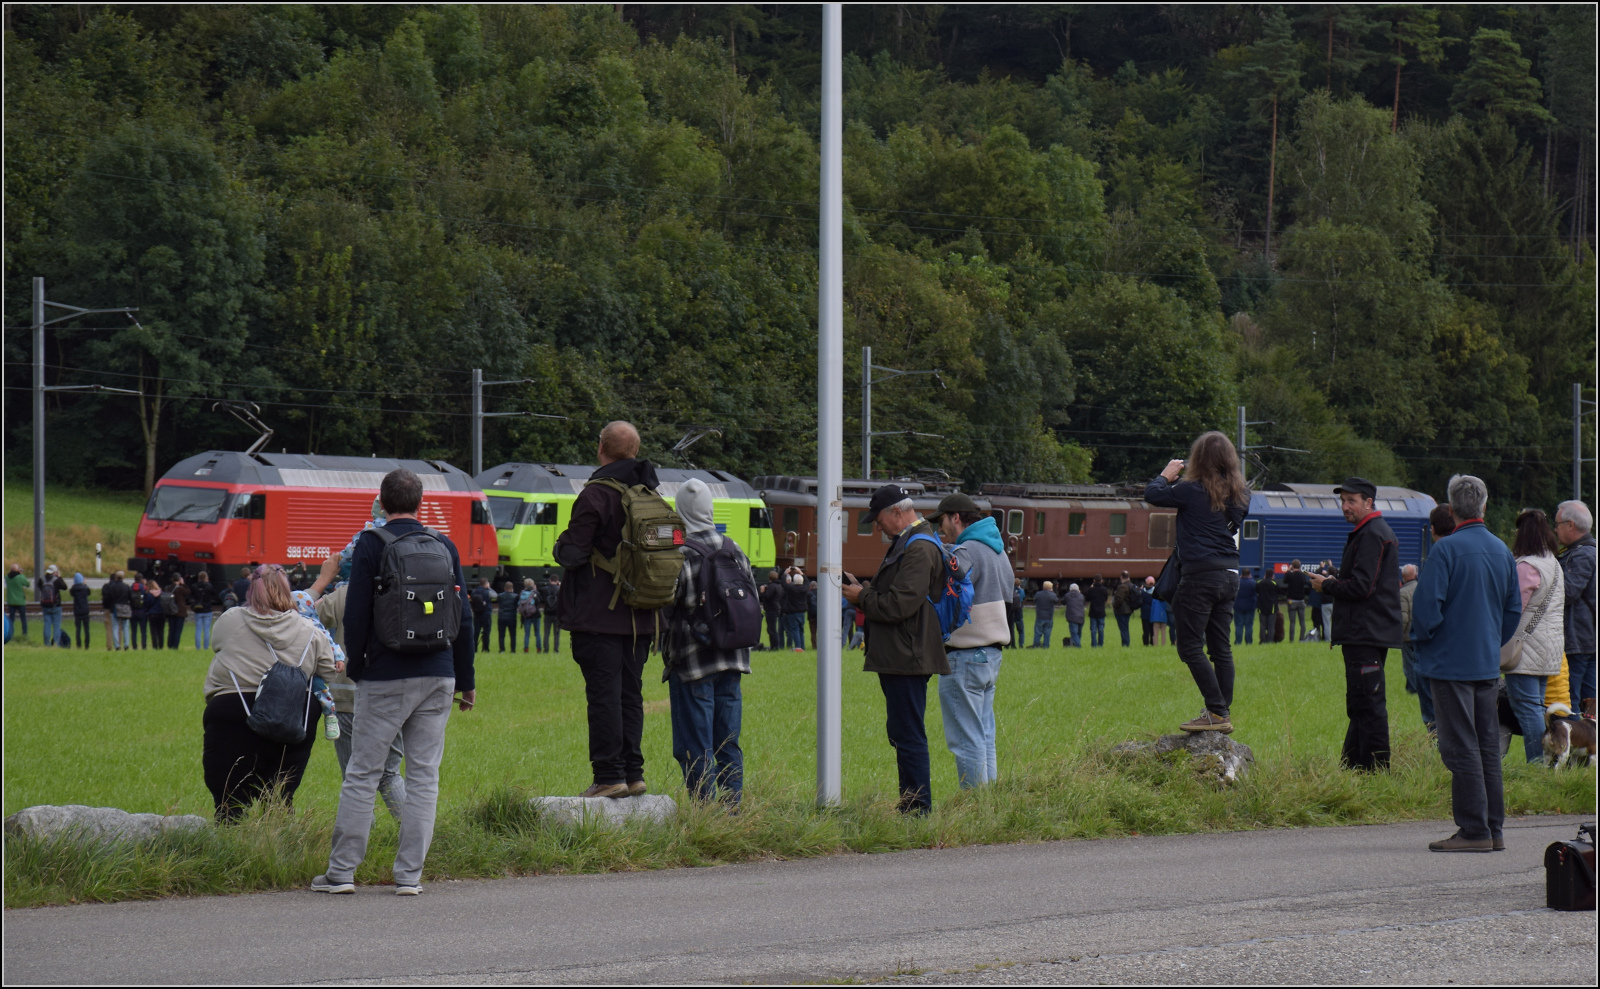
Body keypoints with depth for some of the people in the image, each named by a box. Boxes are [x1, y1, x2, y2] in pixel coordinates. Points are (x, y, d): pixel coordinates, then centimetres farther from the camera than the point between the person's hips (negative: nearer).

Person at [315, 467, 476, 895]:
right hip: (437, 676, 3)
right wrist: (465, 680, 16)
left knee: (362, 774, 3)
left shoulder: (371, 544, -4)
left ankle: (342, 871, 3)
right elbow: (464, 616, 10)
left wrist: (355, 667, 9)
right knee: (424, 776, 6)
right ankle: (409, 874, 4)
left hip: (386, 677, -3)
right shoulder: (444, 545, 7)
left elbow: (356, 615, -6)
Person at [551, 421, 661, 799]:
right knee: (630, 693, 11)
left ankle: (610, 775, -7)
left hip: (600, 616, -7)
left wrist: (561, 544, 8)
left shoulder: (596, 494, -13)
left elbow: (572, 554, -14)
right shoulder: (650, 495, 9)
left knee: (603, 694, -5)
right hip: (639, 617, 7)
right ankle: (632, 772, 11)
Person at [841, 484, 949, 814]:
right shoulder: (906, 543, 19)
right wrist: (861, 591, 9)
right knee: (902, 734, 14)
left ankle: (918, 808, -7)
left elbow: (899, 604, -22)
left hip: (908, 659, -11)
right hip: (897, 658, 11)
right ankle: (912, 807, 18)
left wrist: (861, 597, -8)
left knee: (909, 736, -9)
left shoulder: (919, 549, -16)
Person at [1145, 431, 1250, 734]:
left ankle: (1217, 712, -10)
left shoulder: (1192, 491, -12)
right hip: (1230, 574, 7)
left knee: (1191, 647, -3)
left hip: (1200, 574, -7)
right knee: (1221, 647, 13)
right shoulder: (1240, 495, 7)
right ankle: (1224, 712, 13)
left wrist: (1166, 475, 18)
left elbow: (1153, 494, -3)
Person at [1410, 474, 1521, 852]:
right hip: (1488, 664, 7)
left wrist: (1421, 638, -1)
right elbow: (1514, 608, 13)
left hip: (1451, 662, -7)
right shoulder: (1502, 551, 7)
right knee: (1487, 747, 12)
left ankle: (1474, 830, -6)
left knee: (1461, 748, -4)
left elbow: (1427, 605, -18)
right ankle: (1493, 828, 15)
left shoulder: (1447, 549, -14)